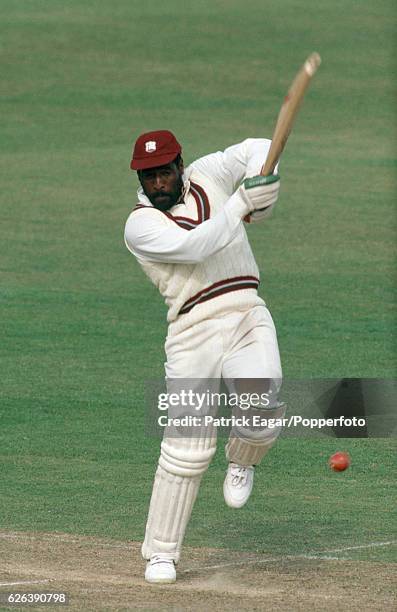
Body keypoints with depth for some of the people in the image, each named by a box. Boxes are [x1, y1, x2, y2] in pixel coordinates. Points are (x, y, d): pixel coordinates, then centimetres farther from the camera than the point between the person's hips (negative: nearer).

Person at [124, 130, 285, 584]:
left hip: (248, 317, 3)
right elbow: (193, 248, -18)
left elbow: (258, 148, 20)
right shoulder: (140, 225, -2)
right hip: (194, 333, -3)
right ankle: (161, 553, 7)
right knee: (186, 449, -7)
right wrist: (240, 205, -19)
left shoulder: (207, 176, 13)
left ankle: (241, 461, 10)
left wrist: (260, 192, 1)